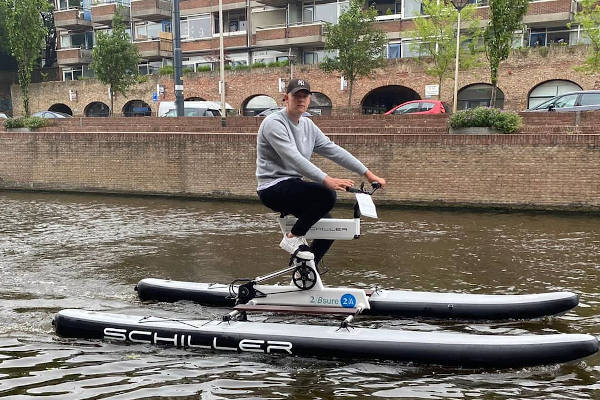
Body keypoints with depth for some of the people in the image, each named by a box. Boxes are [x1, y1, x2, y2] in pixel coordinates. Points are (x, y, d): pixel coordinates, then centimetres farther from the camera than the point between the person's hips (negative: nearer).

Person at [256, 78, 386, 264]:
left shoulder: (307, 125, 12)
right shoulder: (274, 123, -14)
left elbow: (334, 150, 8)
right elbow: (294, 159, -27)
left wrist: (367, 173, 2)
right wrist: (327, 180, -38)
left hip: (293, 187, 9)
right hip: (274, 188, -9)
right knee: (326, 195, -27)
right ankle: (293, 238, -12)